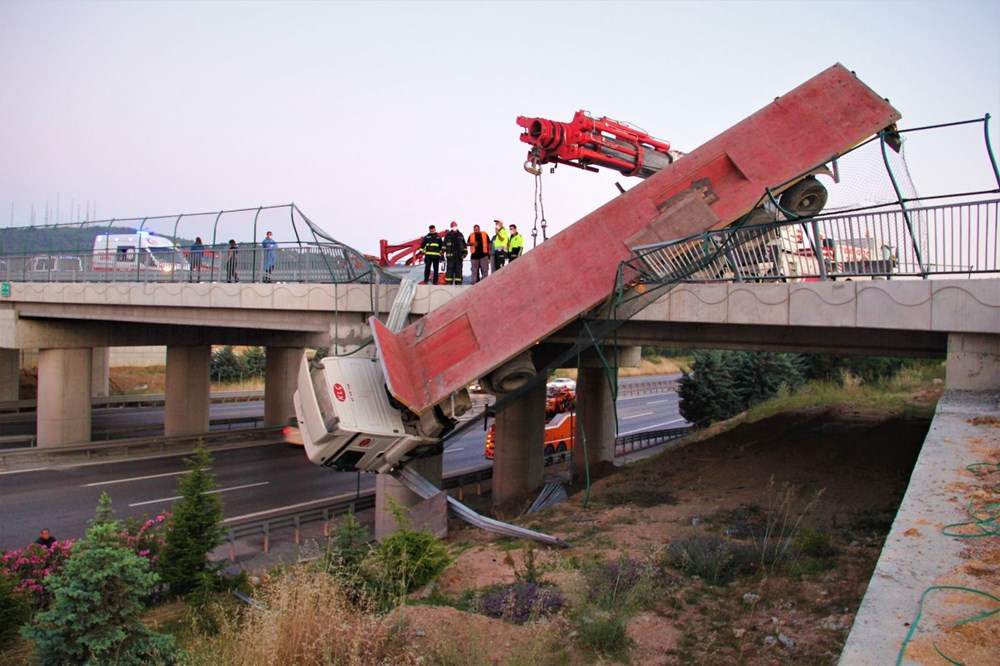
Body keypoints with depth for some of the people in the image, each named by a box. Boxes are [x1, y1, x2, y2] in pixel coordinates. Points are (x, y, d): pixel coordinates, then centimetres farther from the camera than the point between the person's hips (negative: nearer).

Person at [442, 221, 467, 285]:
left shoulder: (460, 235, 13)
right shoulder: (448, 235, 6)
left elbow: (464, 245, 17)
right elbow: (444, 244, 4)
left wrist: (464, 252, 10)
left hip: (459, 255, 3)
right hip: (450, 255, -3)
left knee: (458, 270, 4)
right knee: (449, 269, -5)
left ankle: (458, 283, 9)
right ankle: (449, 282, -2)